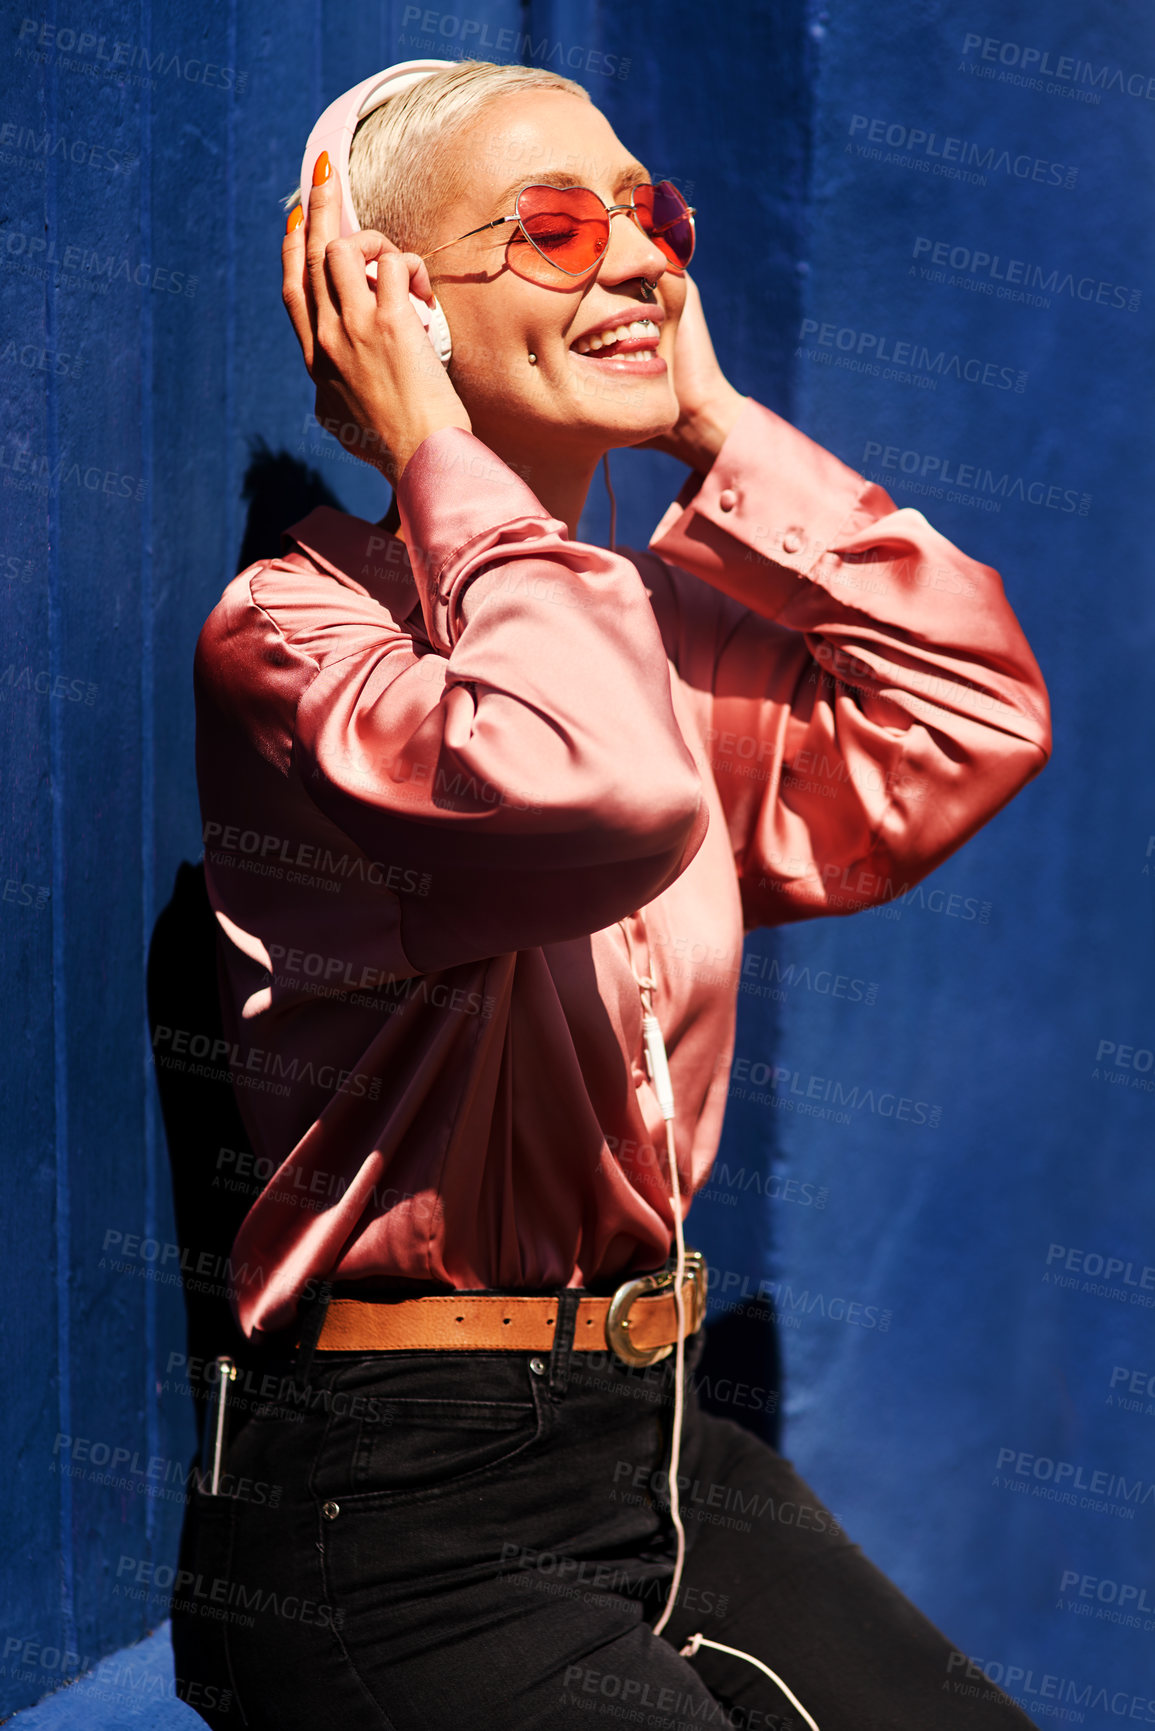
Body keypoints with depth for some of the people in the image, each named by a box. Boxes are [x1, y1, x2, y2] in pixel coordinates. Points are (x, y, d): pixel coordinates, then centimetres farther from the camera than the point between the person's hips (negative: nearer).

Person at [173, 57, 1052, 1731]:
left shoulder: (663, 622, 12)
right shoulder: (293, 624, -11)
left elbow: (977, 718, -1)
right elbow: (605, 788, -30)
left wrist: (720, 424, 2)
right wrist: (438, 455, -16)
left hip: (662, 1446, 7)